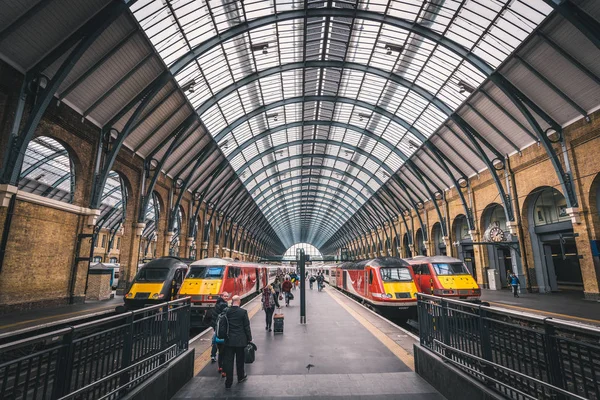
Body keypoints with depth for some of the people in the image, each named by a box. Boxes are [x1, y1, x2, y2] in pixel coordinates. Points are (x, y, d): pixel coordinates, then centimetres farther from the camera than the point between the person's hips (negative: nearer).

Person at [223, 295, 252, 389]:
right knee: (240, 360, 16)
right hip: (240, 340, -2)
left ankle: (228, 382, 13)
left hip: (229, 340, 2)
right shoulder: (243, 312, -13)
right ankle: (241, 377, 33)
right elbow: (247, 326, -8)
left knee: (228, 361, 8)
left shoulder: (226, 312, -6)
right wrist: (249, 338, 3)